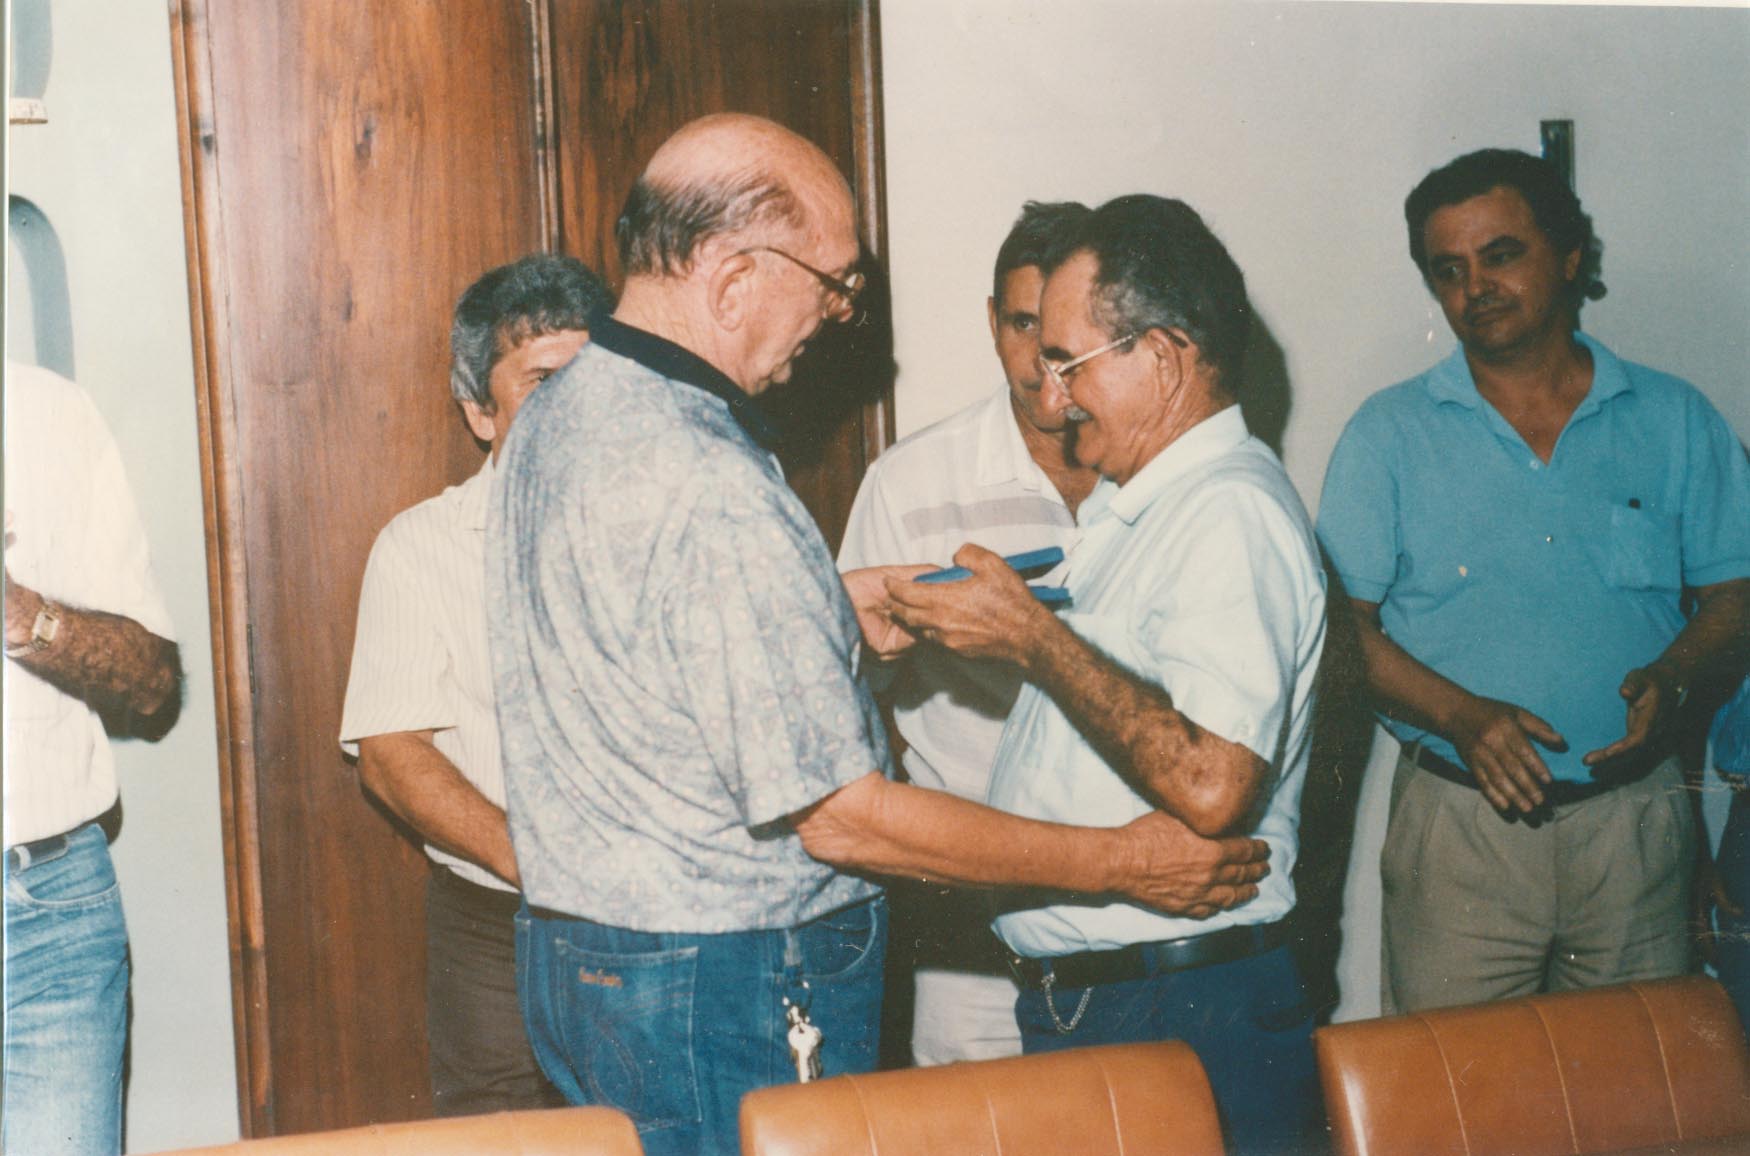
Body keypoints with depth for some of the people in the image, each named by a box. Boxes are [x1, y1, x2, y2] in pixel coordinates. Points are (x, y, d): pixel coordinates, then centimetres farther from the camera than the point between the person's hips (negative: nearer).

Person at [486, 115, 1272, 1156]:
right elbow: (841, 817, -24)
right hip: (724, 998, -9)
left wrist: (824, 609, 12)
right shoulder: (708, 493, -27)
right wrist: (1118, 864, -16)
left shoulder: (555, 416, 4)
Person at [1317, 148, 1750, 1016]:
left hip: (1632, 818, 2)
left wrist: (1670, 677, -13)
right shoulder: (1390, 434, 3)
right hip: (1459, 821, -1)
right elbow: (1343, 624, -2)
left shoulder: (1675, 421, 7)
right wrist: (1461, 716, -17)